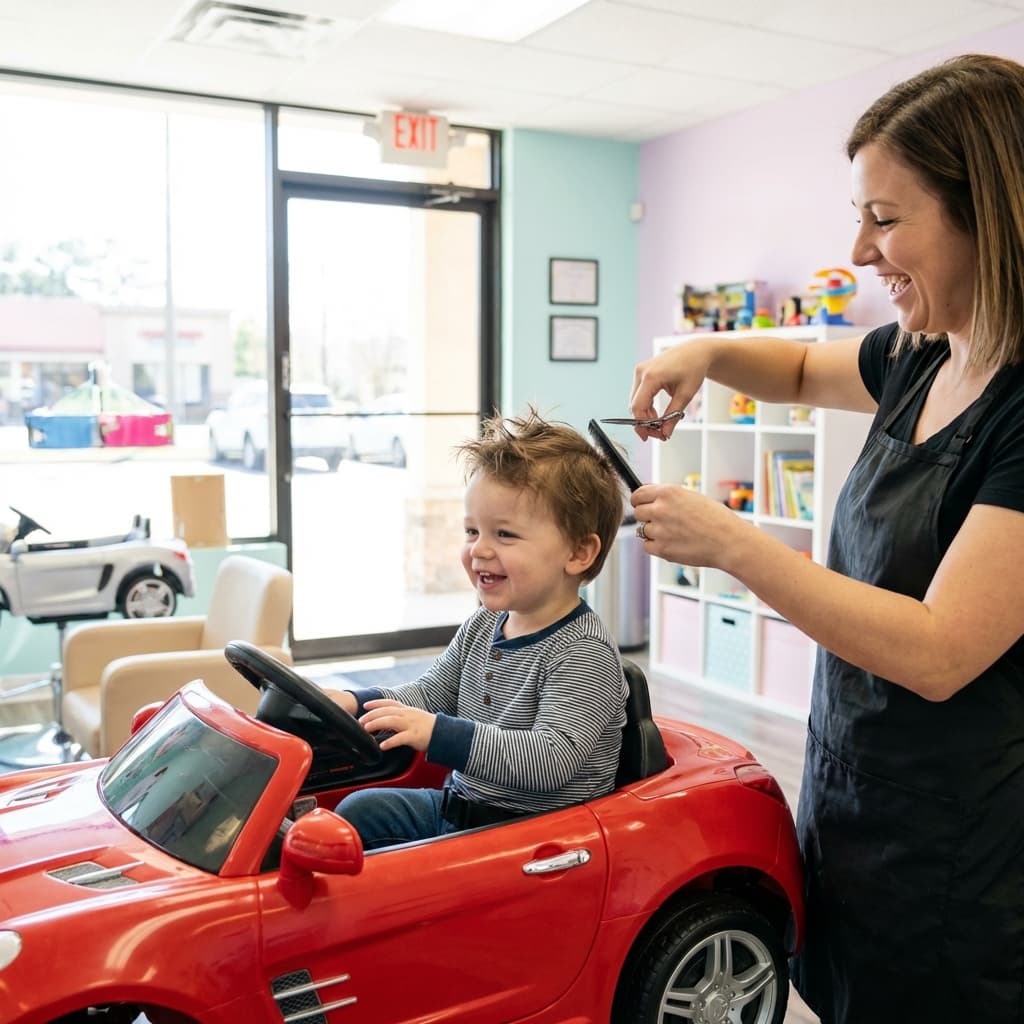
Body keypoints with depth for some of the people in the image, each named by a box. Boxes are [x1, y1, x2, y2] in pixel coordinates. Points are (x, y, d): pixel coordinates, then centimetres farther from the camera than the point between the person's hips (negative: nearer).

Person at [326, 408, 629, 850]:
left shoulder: (584, 653, -23)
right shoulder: (482, 626, 5)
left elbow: (553, 759, -32)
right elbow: (429, 694, 15)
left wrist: (438, 734, -38)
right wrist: (354, 704, -4)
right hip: (459, 806, 9)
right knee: (360, 810, 13)